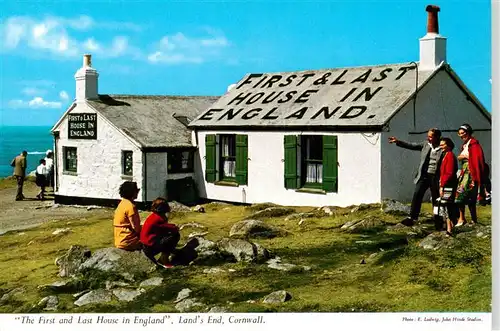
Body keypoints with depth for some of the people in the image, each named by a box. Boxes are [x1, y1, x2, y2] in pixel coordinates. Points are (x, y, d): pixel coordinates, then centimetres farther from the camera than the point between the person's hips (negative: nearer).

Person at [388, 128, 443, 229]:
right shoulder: (425, 144, 6)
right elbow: (411, 146, 4)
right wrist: (397, 141, -6)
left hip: (436, 178, -3)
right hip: (424, 176, 4)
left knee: (436, 200, 6)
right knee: (417, 195, -9)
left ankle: (438, 223, 18)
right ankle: (412, 217, -5)